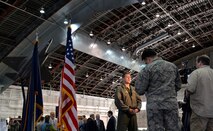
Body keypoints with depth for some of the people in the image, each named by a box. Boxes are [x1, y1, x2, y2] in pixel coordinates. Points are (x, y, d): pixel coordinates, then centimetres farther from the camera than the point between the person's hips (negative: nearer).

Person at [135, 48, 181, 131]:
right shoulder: (173, 66, 11)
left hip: (154, 104, -4)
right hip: (172, 103, 4)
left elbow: (140, 90, -6)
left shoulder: (147, 68, -5)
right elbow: (178, 86, 18)